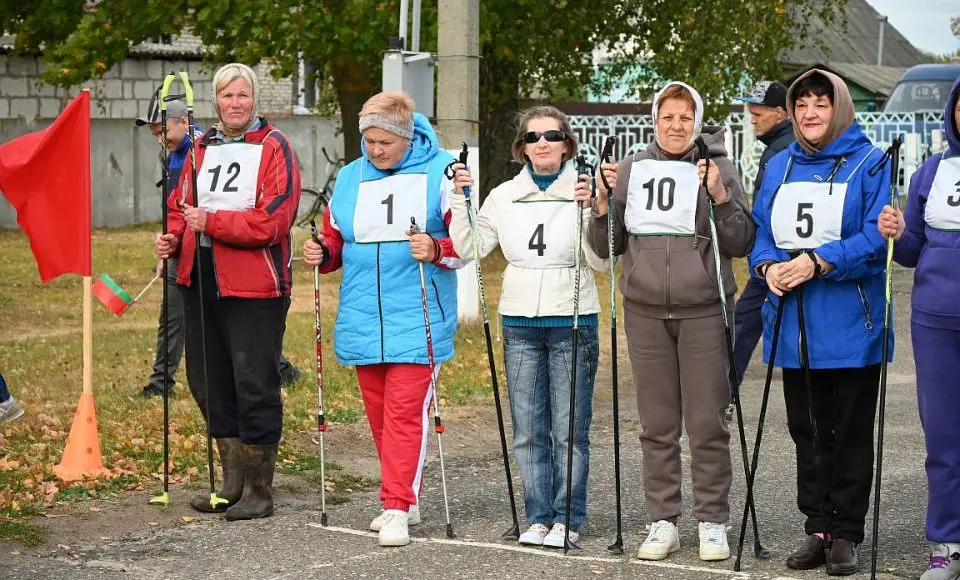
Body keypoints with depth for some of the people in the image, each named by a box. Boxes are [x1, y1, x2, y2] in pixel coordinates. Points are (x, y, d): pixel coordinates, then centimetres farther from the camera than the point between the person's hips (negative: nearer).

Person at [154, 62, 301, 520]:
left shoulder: (273, 147, -6)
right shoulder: (202, 148, 13)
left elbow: (273, 220, -16)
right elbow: (182, 205, 20)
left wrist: (212, 221, -17)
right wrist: (174, 238, -1)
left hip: (254, 286, -7)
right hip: (200, 281, 7)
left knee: (254, 385, -3)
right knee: (208, 382, 11)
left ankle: (259, 491, 7)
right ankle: (234, 483, 23)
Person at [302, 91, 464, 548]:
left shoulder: (440, 171, -3)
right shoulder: (349, 177, 12)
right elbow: (336, 242, 18)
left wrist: (436, 250, -23)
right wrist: (321, 254, -3)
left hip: (416, 318, -5)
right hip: (362, 319, 5)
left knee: (405, 412, -10)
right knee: (379, 414, 10)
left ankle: (397, 509, -8)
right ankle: (406, 499, 23)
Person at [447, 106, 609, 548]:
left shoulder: (585, 191, -2)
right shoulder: (505, 196, 9)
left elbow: (600, 261, -8)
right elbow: (470, 248, 4)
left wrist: (594, 211, -21)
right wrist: (461, 200, -5)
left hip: (572, 321, -3)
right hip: (520, 323, 4)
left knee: (570, 428, -2)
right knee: (528, 429, 6)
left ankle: (567, 519, 6)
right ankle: (539, 517, 14)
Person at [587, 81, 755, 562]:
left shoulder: (717, 167, 0)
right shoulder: (631, 170, 7)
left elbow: (741, 244, -2)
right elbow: (605, 248, 11)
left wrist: (720, 196, -16)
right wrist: (602, 209, -7)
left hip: (703, 312, -3)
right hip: (645, 313, 3)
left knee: (707, 424, 1)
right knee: (657, 426, 8)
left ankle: (712, 523, 10)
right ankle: (662, 522, 15)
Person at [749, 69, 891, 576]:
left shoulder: (868, 164, -5)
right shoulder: (778, 167, 12)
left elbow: (876, 237, -14)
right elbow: (760, 233, 12)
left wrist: (818, 262, -22)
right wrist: (768, 266, -9)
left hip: (850, 326, -5)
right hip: (795, 325, 5)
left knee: (851, 433, 3)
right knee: (807, 433, 10)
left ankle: (846, 534, 9)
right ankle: (817, 529, 19)